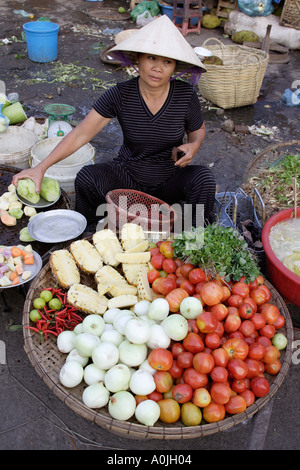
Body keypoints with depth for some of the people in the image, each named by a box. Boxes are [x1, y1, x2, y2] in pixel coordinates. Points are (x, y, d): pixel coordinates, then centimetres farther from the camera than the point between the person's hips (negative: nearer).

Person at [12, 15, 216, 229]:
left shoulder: (186, 95, -12)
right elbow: (80, 134, -18)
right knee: (86, 176, -27)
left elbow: (198, 129, 8)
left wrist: (193, 145, -17)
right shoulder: (120, 95, -15)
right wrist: (41, 167, -27)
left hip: (171, 180, 1)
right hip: (129, 177, 0)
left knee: (204, 178, -29)